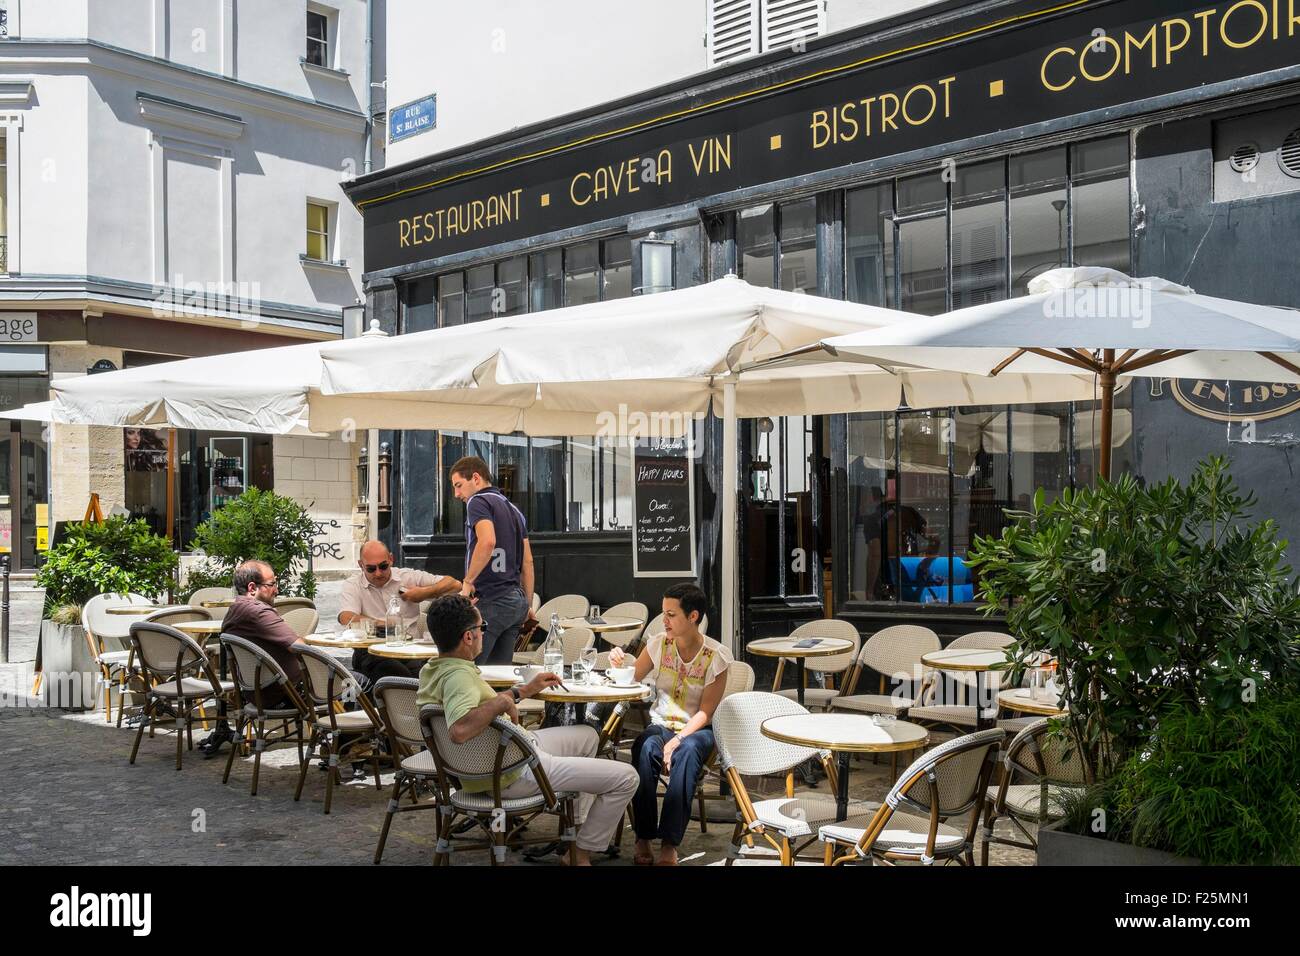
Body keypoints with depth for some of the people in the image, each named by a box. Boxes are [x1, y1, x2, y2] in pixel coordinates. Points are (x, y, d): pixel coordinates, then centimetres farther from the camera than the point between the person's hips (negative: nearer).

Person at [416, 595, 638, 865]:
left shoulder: (432, 670, 3)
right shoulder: (458, 675, -28)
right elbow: (460, 729, -48)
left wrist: (524, 690, 21)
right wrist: (501, 701, -34)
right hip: (512, 774, -10)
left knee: (588, 735, 30)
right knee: (625, 778, -9)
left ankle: (577, 827, 35)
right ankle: (582, 854, 8)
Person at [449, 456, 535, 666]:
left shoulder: (478, 501, -5)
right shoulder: (514, 509, 21)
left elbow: (487, 541, -25)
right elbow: (527, 561, 20)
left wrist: (468, 581, -18)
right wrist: (528, 606, 22)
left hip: (490, 600, -9)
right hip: (516, 599, 9)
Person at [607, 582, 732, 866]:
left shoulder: (716, 656, -8)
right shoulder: (658, 644, 0)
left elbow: (705, 712, -10)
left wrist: (678, 740, -23)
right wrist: (618, 664, -15)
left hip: (696, 729, -2)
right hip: (660, 724, 2)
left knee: (687, 753, -37)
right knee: (645, 749, -34)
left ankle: (669, 845, -34)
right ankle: (643, 838, -23)